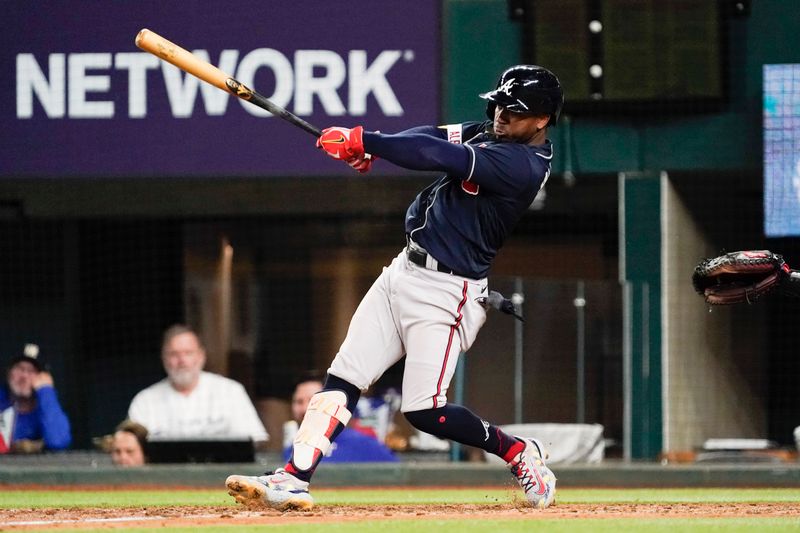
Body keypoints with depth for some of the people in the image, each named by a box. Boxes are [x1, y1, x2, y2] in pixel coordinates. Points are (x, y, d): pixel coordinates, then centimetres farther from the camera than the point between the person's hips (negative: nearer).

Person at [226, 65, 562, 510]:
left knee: (425, 410, -10)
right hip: (405, 270, 9)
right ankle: (294, 479, -5)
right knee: (343, 378, -1)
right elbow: (434, 138, 4)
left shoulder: (525, 165, -19)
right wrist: (374, 148, -16)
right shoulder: (491, 134, 11)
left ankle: (518, 453, 11)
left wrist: (363, 140, -24)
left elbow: (442, 157, -26)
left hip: (446, 291, -9)